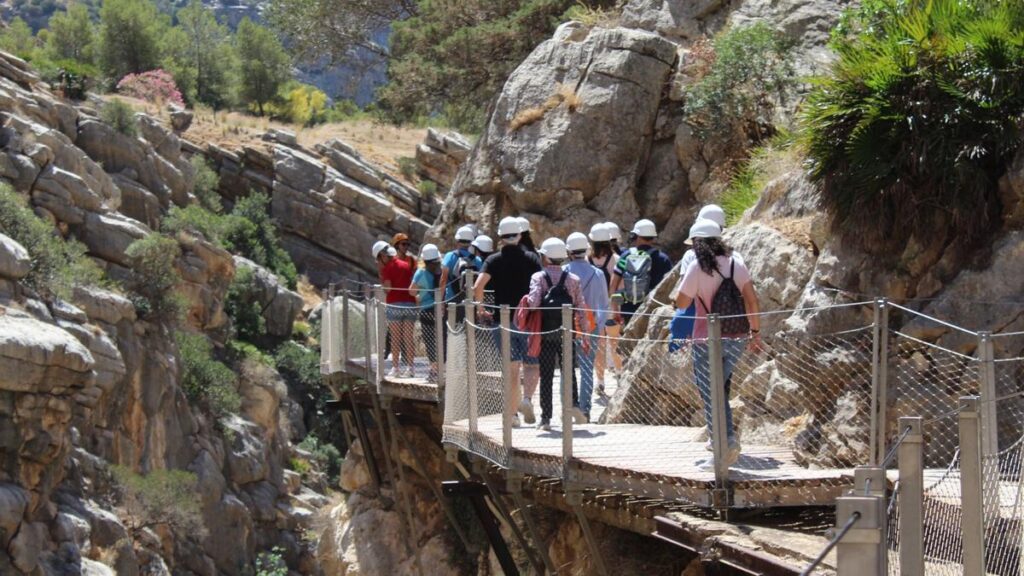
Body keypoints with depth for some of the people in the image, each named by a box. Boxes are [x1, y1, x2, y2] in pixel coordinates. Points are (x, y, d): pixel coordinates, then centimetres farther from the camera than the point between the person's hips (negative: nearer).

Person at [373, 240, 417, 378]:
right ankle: (409, 368, 3)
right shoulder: (406, 264, 13)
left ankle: (396, 368, 0)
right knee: (408, 337, 5)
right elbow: (412, 284, 11)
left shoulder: (387, 267, -4)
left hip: (394, 304, -5)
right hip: (410, 303, 5)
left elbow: (388, 288, -10)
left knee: (395, 338, 1)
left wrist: (381, 273, -1)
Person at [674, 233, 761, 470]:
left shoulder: (697, 268, -11)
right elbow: (752, 301, 1)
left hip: (708, 339, -5)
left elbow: (681, 303, -3)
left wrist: (685, 279, 9)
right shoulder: (736, 264, 2)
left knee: (709, 395, 3)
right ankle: (728, 438, 12)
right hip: (737, 338, 5)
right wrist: (755, 332, 9)